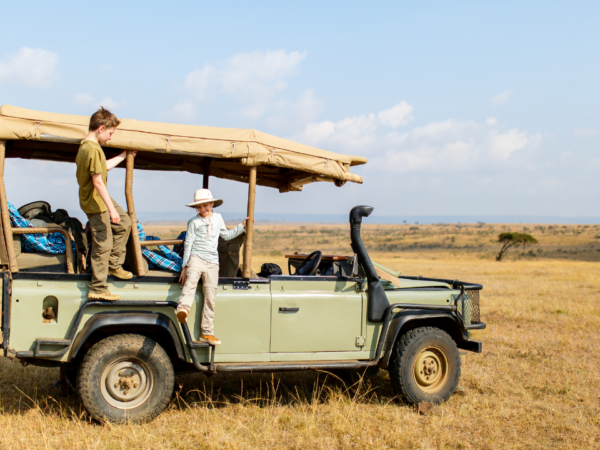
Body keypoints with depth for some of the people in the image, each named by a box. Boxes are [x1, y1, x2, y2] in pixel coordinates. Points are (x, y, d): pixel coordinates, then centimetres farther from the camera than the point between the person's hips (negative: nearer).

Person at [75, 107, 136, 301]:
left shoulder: (85, 146, 8)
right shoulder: (93, 149, -24)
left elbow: (104, 166, 24)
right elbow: (98, 181, -26)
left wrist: (123, 156, 34)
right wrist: (112, 209, -25)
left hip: (99, 198, 10)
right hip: (96, 203, -10)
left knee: (124, 222, 23)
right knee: (103, 245, -3)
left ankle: (114, 264, 29)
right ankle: (98, 289, 4)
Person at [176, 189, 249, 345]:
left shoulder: (217, 218, 18)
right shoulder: (194, 222, 6)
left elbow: (226, 235, 30)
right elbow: (188, 243, 4)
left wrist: (242, 226, 23)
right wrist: (185, 266, 1)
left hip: (212, 262, 4)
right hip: (196, 257, -4)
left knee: (210, 298, 1)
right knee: (191, 280, -36)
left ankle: (207, 333, 5)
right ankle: (183, 309, -58)